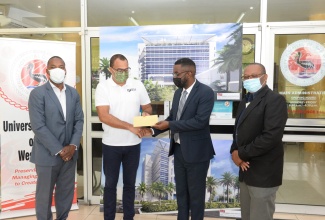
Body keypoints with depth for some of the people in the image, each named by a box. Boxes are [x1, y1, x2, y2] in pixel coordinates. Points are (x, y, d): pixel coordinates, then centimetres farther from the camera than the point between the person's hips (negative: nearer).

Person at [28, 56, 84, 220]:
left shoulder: (73, 93, 7)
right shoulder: (37, 93, -8)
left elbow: (79, 120, 5)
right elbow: (38, 126, -14)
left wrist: (73, 145, -8)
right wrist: (59, 150, -15)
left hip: (69, 153, 4)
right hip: (47, 154, -4)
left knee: (66, 192, 15)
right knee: (44, 194, 11)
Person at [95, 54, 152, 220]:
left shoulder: (137, 85, 1)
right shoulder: (103, 87, -8)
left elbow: (147, 107, 10)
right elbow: (103, 116, -17)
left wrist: (146, 113, -14)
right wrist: (130, 127, -20)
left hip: (133, 144, 2)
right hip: (111, 144, -2)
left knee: (130, 183, 15)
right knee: (110, 183, 12)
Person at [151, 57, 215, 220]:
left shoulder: (205, 92, -15)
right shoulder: (178, 92, 8)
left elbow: (200, 121, -24)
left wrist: (169, 125, -22)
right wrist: (154, 129, -3)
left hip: (196, 152, -7)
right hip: (178, 149, 7)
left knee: (196, 193, 11)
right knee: (181, 191, 19)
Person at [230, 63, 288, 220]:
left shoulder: (275, 100, -13)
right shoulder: (245, 101, 14)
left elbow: (271, 136, -24)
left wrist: (242, 154, -16)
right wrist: (234, 152, -4)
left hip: (263, 172, -8)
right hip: (246, 169, 8)